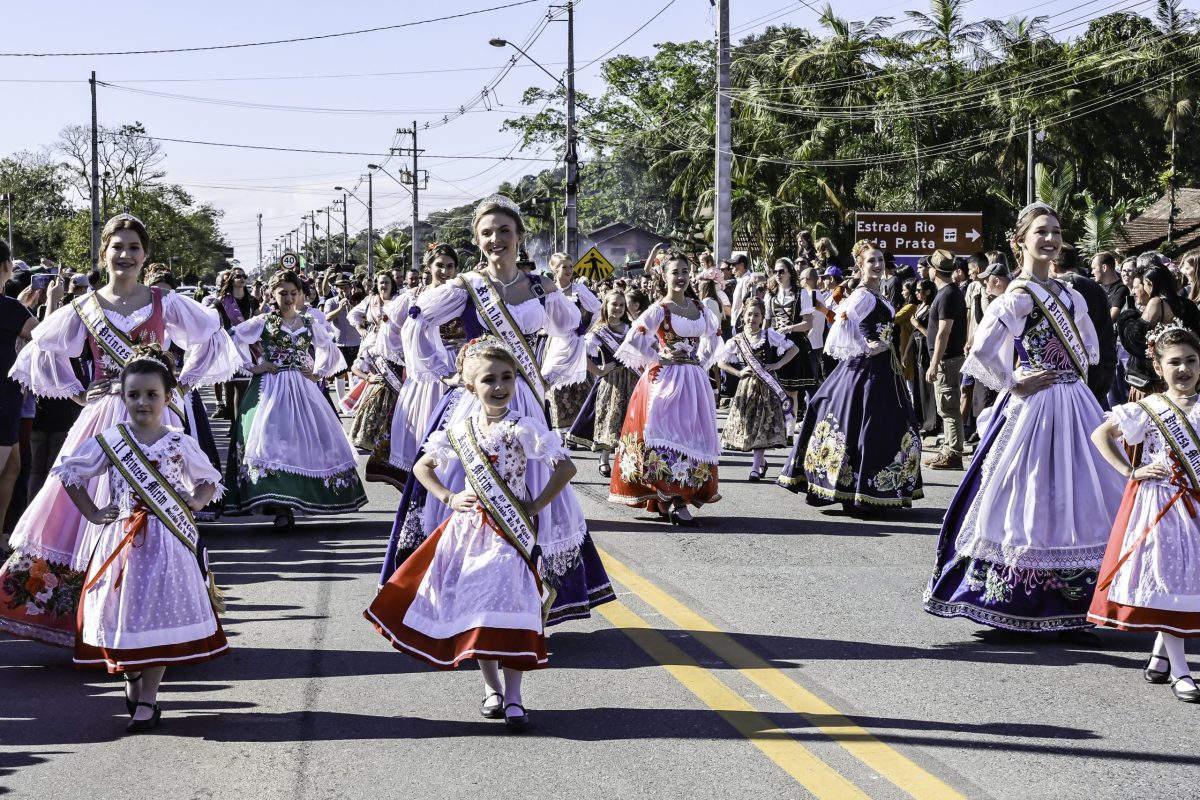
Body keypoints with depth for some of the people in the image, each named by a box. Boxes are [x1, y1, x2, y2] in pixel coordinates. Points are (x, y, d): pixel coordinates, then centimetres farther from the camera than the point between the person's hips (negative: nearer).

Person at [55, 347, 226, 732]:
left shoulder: (180, 443, 2)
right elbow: (69, 472, 8)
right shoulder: (109, 440, 2)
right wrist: (92, 513, 1)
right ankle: (132, 681, 25)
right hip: (121, 539, 1)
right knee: (122, 611, 3)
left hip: (167, 540, -1)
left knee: (160, 614, -4)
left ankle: (147, 700, 2)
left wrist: (196, 500, -6)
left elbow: (209, 480, 14)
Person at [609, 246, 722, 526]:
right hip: (667, 379, -7)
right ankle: (674, 503, -10)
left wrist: (703, 362, 14)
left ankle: (684, 495, 12)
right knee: (670, 434, -10)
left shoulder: (699, 308, 11)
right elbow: (634, 338, -19)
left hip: (694, 381, 7)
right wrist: (657, 358, -12)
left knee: (693, 436, 5)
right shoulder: (660, 309, -8)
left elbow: (713, 334, 28)